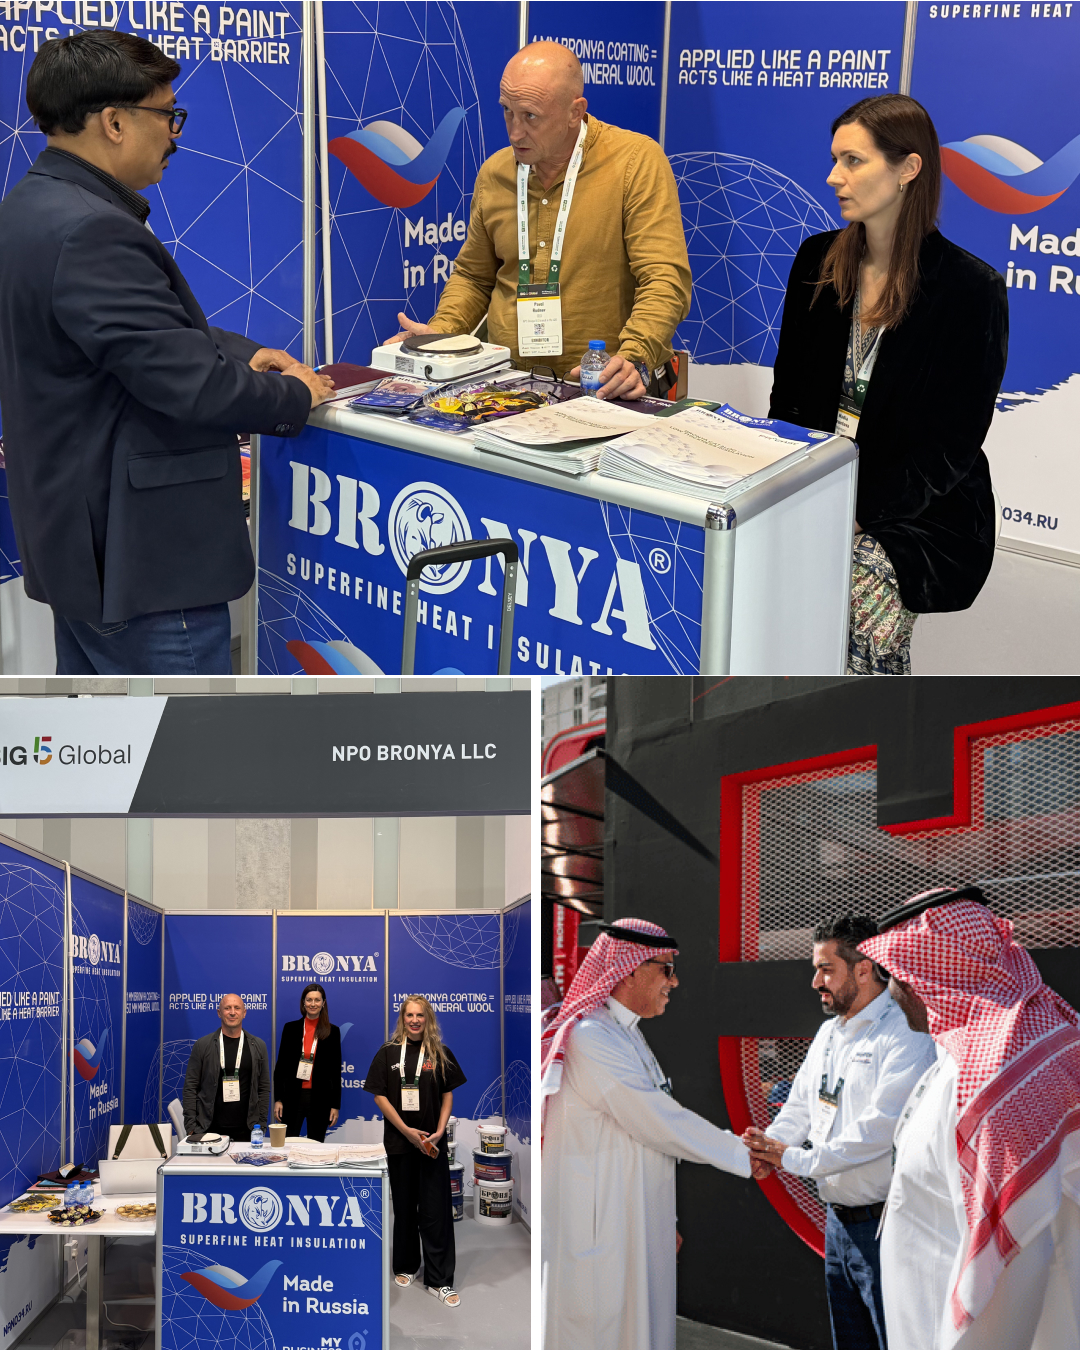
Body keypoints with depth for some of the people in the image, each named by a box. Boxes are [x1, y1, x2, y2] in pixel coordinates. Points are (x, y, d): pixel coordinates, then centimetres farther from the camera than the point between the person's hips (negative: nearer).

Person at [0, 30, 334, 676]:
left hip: (77, 546, 11)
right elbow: (191, 386, -25)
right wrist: (295, 395, -7)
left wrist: (239, 353, 5)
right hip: (141, 562, -11)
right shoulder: (89, 233, -23)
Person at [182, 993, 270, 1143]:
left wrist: (261, 1126, 4)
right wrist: (190, 1127, -3)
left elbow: (264, 1088, 10)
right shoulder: (203, 1045, 4)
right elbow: (190, 1087, 3)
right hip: (210, 1130, -1)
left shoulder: (258, 1046, 9)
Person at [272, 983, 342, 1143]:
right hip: (293, 1096, 0)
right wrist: (278, 1099, -1)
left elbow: (336, 1070, 4)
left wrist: (335, 1105, 0)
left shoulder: (332, 1032, 4)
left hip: (320, 1098, 0)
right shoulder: (290, 1028, 5)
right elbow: (280, 1065, 5)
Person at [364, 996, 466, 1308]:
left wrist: (439, 1131, -9)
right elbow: (380, 1096, -3)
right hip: (399, 1141, 0)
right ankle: (405, 1267, 27)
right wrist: (407, 1131, -11)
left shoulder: (440, 1054, 2)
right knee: (404, 1208, 11)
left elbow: (448, 1094, 5)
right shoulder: (388, 1053, 0)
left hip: (432, 1142, 0)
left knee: (436, 1211, -2)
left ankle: (439, 1280, 0)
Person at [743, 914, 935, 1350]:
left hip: (884, 1221, -9)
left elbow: (879, 1128, -24)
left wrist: (795, 1159, -19)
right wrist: (770, 1145, -5)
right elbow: (800, 1105, 17)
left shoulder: (905, 1034, -16)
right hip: (839, 1219, 9)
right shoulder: (829, 1032, 14)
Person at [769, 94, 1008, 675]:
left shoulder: (971, 288, -8)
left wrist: (857, 510, -19)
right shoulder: (819, 260, 9)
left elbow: (948, 449, -9)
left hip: (919, 516, -5)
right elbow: (787, 394, 12)